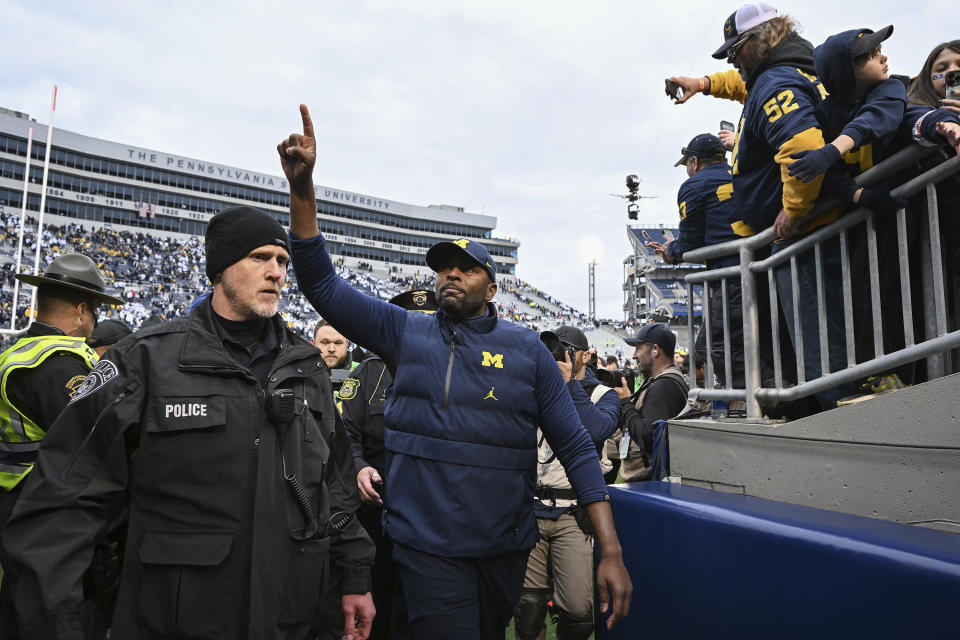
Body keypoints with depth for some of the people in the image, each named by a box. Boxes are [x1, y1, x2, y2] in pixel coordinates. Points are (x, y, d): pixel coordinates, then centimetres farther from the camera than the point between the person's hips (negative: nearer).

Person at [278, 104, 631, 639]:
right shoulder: (404, 332, 0)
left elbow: (576, 448, -4)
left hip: (507, 548, 1)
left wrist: (612, 552, -10)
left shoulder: (527, 350, -2)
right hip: (430, 549, -1)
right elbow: (321, 281, -5)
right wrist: (302, 186, -16)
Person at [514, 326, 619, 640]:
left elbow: (599, 430, -14)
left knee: (578, 609, -6)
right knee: (527, 607, 4)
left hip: (572, 514, -2)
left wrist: (569, 384, -12)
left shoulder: (602, 395, 7)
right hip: (529, 511, 2)